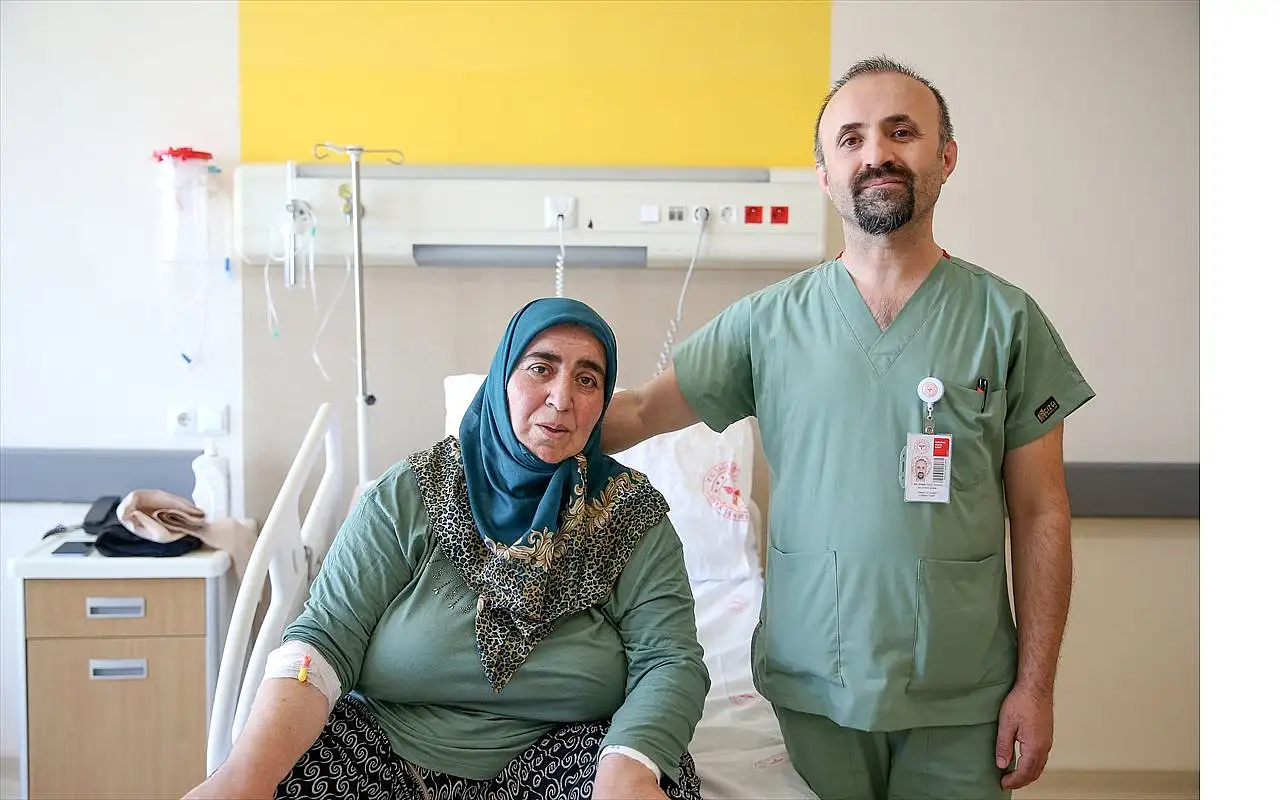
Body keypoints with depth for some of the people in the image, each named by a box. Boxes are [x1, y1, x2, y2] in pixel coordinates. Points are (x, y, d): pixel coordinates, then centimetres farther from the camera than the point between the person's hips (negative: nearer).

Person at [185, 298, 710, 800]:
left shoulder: (633, 516, -2)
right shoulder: (409, 494, -3)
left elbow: (671, 661, -11)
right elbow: (326, 638, -9)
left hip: (556, 755, 0)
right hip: (381, 744, 1)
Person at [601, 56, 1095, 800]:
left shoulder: (1007, 319, -3)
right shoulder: (770, 320, -1)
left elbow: (1040, 515, -2)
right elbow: (637, 412, -1)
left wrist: (1036, 684, -3)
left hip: (963, 698, 0)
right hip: (811, 688, 1)